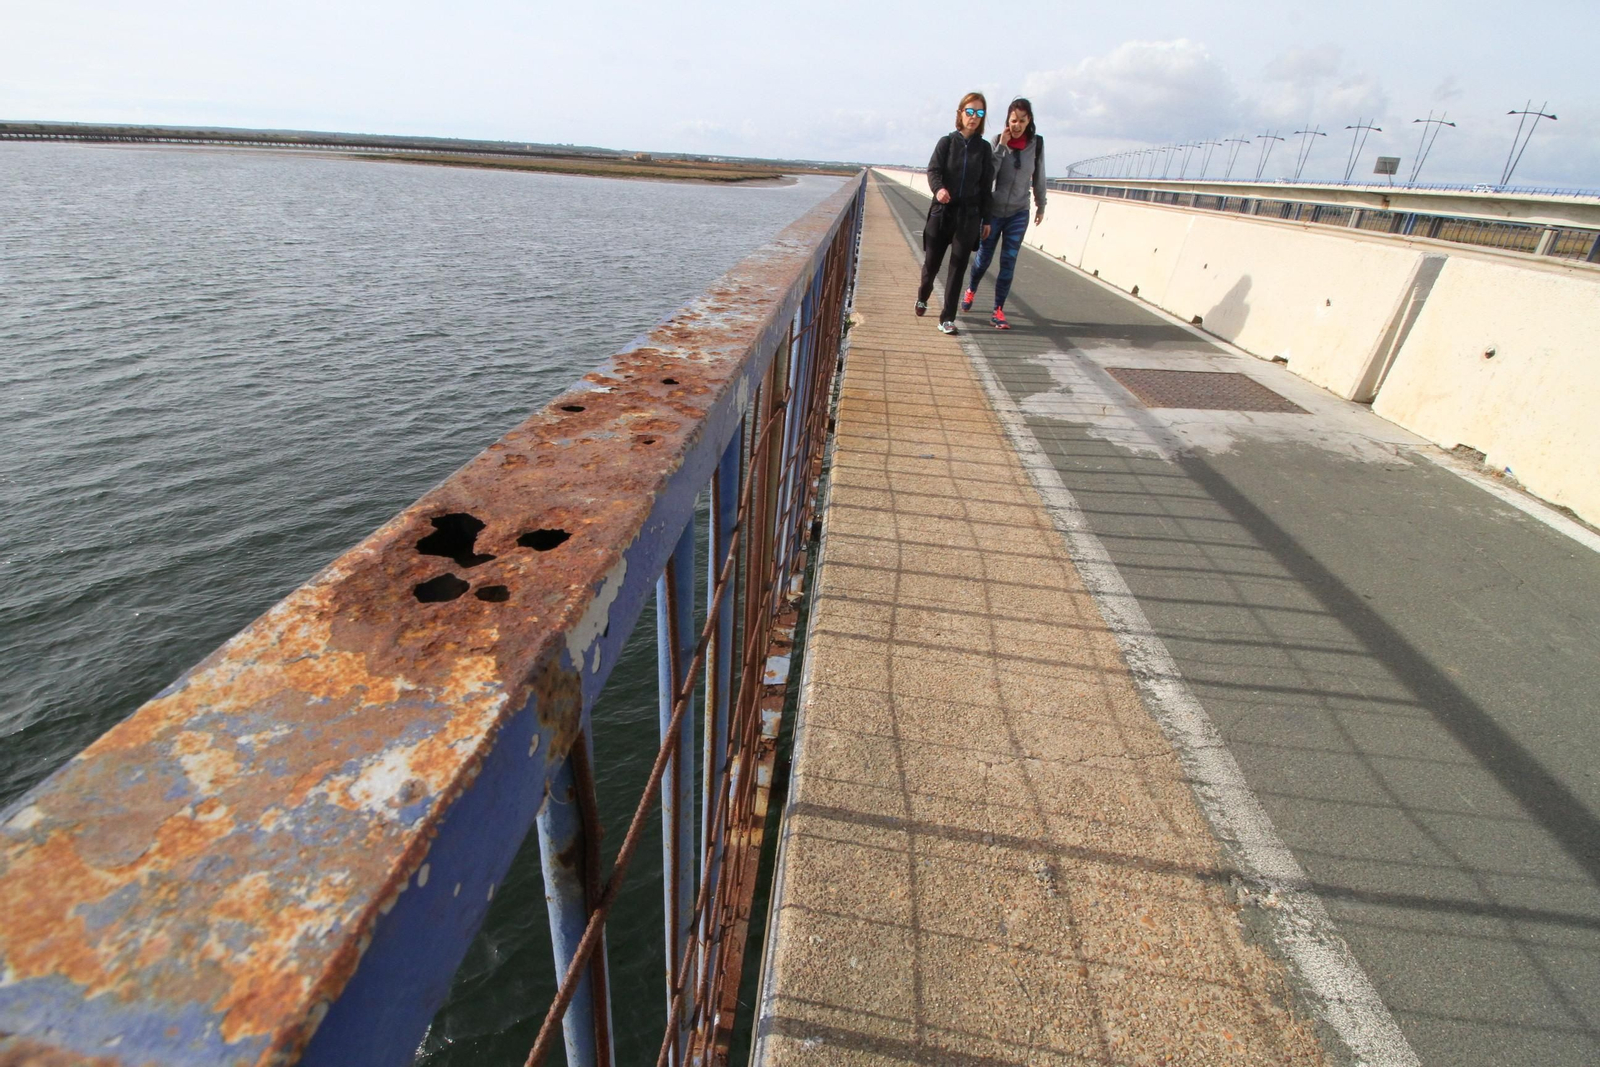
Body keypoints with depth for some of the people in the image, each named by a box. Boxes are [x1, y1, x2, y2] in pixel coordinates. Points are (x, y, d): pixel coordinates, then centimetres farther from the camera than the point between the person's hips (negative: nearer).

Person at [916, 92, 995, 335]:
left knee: (958, 267, -3)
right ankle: (922, 297, 36)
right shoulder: (947, 142, 3)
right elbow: (933, 170, -8)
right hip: (942, 212, -1)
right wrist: (938, 189, -30)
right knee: (931, 262, 6)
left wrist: (986, 218, 5)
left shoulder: (984, 148, 8)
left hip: (969, 216, 1)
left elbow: (986, 186, 8)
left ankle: (947, 318, 1)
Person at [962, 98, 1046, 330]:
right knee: (984, 258, 10)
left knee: (1008, 262, -2)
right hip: (994, 211, -1)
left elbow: (1038, 178, 8)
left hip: (1019, 214, 1)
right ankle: (971, 290, 38)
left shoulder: (1036, 143, -2)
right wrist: (1001, 146, -20)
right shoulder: (998, 141, -6)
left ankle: (998, 311, 2)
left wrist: (1040, 206, 14)